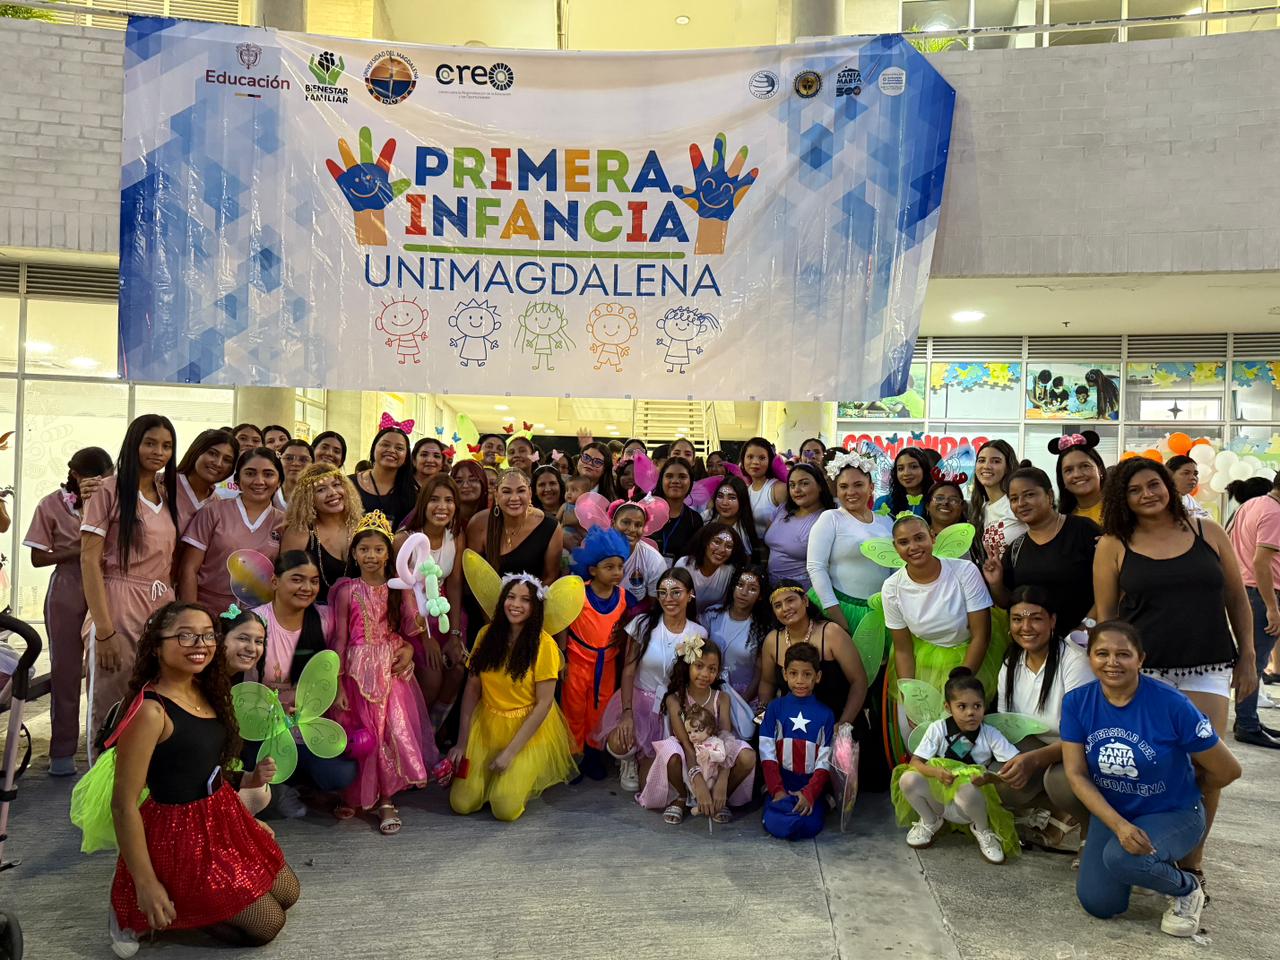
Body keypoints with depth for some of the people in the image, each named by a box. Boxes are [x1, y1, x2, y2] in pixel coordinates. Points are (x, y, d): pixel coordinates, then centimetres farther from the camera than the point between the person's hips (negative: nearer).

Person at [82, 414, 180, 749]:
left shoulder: (168, 496, 14)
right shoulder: (109, 490, -5)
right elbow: (89, 561, -10)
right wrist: (104, 630, -17)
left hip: (164, 609, 6)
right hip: (119, 609, -5)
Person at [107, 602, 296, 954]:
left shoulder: (205, 692, 2)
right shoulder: (151, 711, -24)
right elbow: (124, 805, -23)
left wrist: (245, 819, 17)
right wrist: (145, 884, -21)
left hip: (223, 817, 9)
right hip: (182, 833, -9)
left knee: (287, 894, 18)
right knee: (267, 924, 1)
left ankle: (187, 903, 21)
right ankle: (141, 910, 8)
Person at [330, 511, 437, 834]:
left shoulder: (397, 587, 4)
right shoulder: (348, 591, -3)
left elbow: (410, 630, -3)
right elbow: (340, 640, -3)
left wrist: (409, 592, -11)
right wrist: (339, 686, -6)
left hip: (392, 671, 2)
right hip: (359, 671, -2)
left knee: (394, 731, -3)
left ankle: (386, 801, 8)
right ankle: (355, 796, 22)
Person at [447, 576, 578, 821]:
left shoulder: (544, 644, -15)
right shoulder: (487, 634, -2)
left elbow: (544, 703, -14)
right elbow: (472, 689, 0)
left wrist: (510, 752, -15)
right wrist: (461, 744, -3)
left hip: (529, 730, -3)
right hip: (487, 726, 4)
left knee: (505, 808, -16)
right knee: (462, 803, -8)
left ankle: (525, 775, 14)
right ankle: (492, 773, 21)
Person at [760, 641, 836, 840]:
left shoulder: (825, 714, 9)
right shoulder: (775, 708, 9)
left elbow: (825, 762, 2)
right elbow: (767, 754, 2)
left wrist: (809, 794, -14)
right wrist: (777, 790, -12)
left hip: (810, 788, 0)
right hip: (781, 787, 0)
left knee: (810, 825, -31)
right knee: (774, 824, -32)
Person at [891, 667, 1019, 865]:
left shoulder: (991, 735, -7)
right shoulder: (938, 729, -7)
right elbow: (915, 762, -11)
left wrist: (990, 777, -32)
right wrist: (936, 772, -32)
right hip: (937, 794, 2)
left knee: (967, 791, -39)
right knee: (907, 779, -28)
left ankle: (982, 831, -3)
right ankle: (930, 822, 5)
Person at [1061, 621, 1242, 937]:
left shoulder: (1172, 705, -23)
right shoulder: (1076, 703, -12)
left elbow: (1228, 771, -11)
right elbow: (1076, 774, -13)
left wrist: (1184, 791, 7)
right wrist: (1119, 825, -25)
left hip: (1174, 813, -4)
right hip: (1111, 813, 4)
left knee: (1121, 858, -32)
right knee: (1098, 905, -6)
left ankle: (1188, 887, 1)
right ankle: (1149, 864, 25)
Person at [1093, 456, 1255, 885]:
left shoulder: (1208, 532, 6)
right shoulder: (1114, 546, 1)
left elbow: (1237, 599, 11)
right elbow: (1106, 616, 3)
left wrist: (1247, 657, 7)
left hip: (1208, 670, 1)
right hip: (1142, 672, -1)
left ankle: (1190, 865, 13)